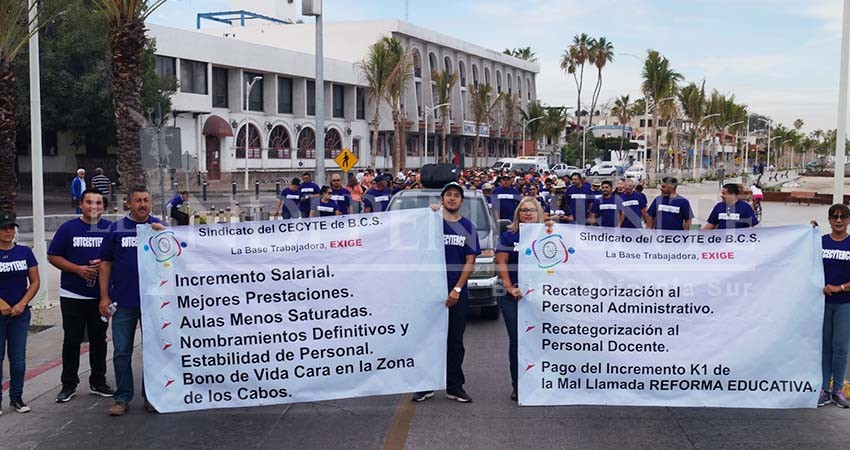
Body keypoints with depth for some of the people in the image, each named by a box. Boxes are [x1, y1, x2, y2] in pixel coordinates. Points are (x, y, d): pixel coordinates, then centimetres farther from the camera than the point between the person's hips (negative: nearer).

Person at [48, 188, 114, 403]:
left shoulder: (111, 228, 2)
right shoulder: (68, 228, -1)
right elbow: (53, 256, 0)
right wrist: (78, 269, -13)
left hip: (101, 295, 1)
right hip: (72, 295, -1)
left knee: (99, 339, 10)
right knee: (72, 340, 4)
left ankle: (98, 382, 20)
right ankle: (69, 385, 13)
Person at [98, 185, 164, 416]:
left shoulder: (160, 227, 5)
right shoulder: (116, 229, 4)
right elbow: (106, 263, 5)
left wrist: (162, 234, -18)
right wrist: (104, 296, 0)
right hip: (124, 302, 0)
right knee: (122, 351, 3)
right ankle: (122, 398, 13)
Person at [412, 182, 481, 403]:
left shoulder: (468, 227, 8)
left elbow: (469, 261, 4)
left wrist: (457, 289, -6)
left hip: (458, 293, 2)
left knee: (455, 341, 8)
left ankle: (455, 387, 16)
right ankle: (426, 386, 11)